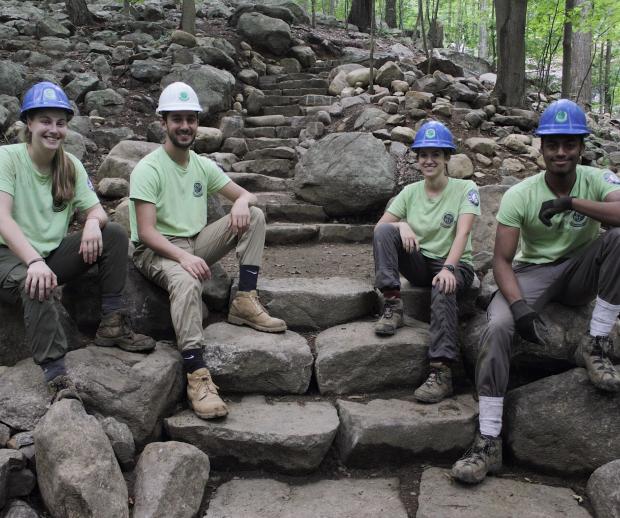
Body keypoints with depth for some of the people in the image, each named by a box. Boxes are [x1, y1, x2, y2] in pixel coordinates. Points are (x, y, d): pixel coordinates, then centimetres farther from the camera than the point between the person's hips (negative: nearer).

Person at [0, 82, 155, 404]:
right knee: (36, 284, -39)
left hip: (52, 254, 6)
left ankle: (111, 325, -10)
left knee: (115, 235, -10)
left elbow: (97, 210, 2)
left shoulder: (70, 165, 4)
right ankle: (56, 377, -38)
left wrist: (93, 223, -26)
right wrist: (34, 261, -40)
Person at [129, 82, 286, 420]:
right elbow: (146, 232, -19)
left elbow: (246, 194, 10)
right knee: (186, 281, -41)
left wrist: (241, 202, -17)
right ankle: (197, 376, -43)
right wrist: (183, 257, -35)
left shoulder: (203, 165, 9)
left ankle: (245, 301, -15)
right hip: (156, 250, -6)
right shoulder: (148, 169, -11)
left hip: (195, 244, 7)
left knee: (254, 215, -8)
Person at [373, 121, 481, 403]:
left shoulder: (465, 189, -5)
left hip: (454, 265, -3)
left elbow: (462, 233, -19)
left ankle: (441, 372, -39)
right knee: (385, 231, -22)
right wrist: (401, 225, -24)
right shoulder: (411, 191, 5)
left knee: (443, 289, -40)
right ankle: (392, 306, -23)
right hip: (420, 263, 4)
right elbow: (378, 227, -2)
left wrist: (448, 268, -35)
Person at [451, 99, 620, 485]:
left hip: (580, 274, 1)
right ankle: (489, 442, -27)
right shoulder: (519, 195, -11)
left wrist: (571, 202, -35)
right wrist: (521, 308, -31)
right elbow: (502, 260, -15)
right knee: (497, 327, -29)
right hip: (533, 273, -1)